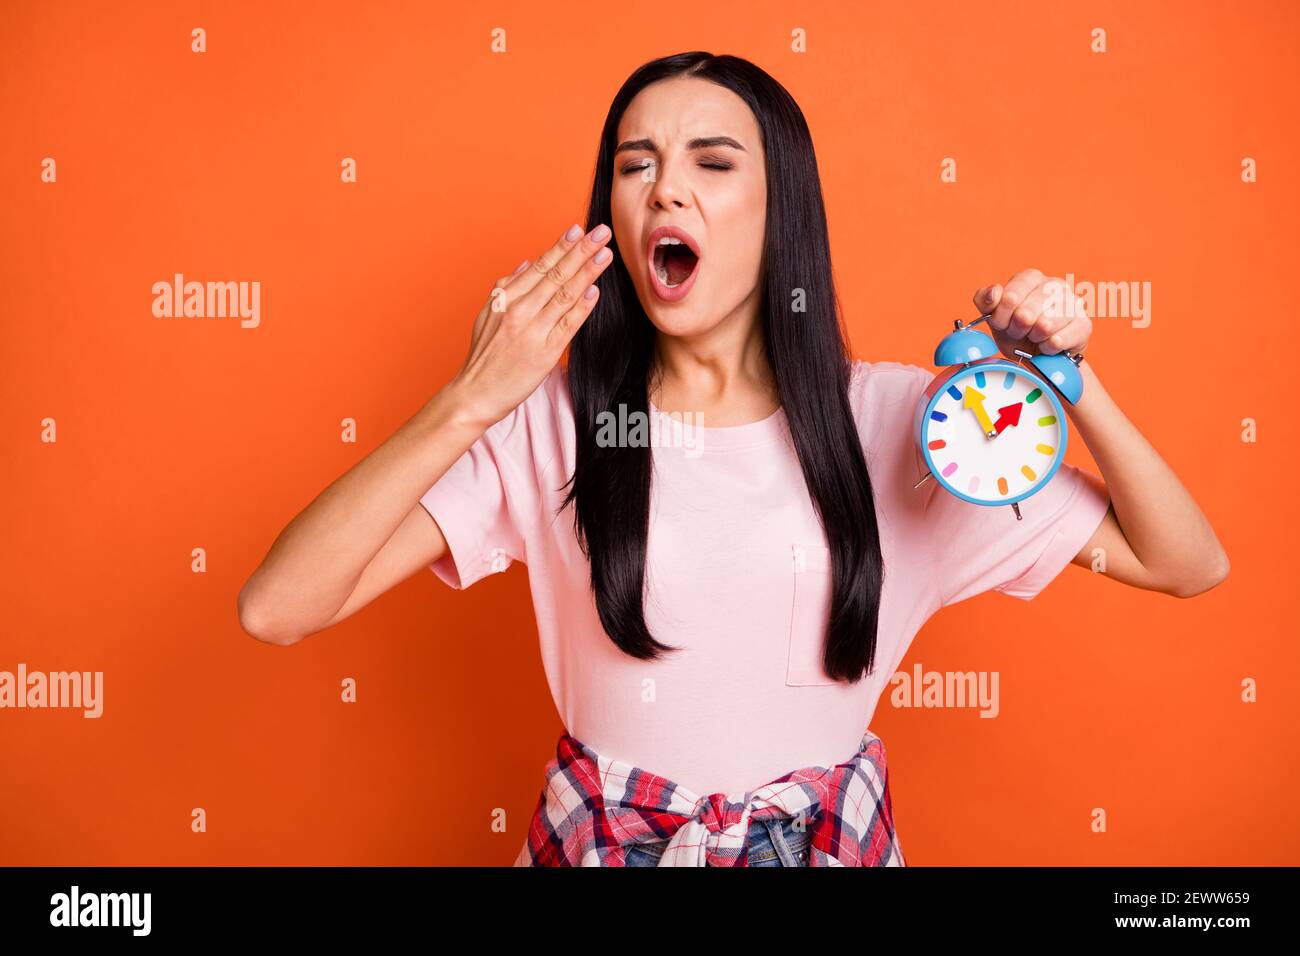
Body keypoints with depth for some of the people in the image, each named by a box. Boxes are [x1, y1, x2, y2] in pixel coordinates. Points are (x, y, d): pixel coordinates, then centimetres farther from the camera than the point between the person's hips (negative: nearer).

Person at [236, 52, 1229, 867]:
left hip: (828, 837, 1)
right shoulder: (552, 422, -14)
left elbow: (1190, 566, -7)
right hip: (601, 837, 0)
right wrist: (471, 400, -31)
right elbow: (275, 610, -21)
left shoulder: (893, 416, -11)